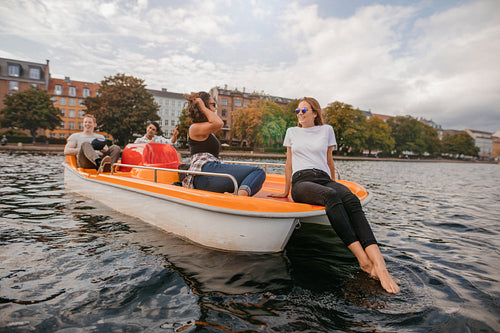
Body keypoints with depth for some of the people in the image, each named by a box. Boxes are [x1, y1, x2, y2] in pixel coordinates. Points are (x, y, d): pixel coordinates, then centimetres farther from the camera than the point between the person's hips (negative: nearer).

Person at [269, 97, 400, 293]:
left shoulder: (326, 130, 21)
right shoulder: (292, 132, 21)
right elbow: (289, 164, 23)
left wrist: (334, 186, 28)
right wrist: (286, 191, 23)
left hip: (324, 179, 2)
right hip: (301, 181, -2)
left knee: (352, 201, -34)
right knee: (331, 197, -38)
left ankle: (379, 265, -46)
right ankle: (364, 261, -43)